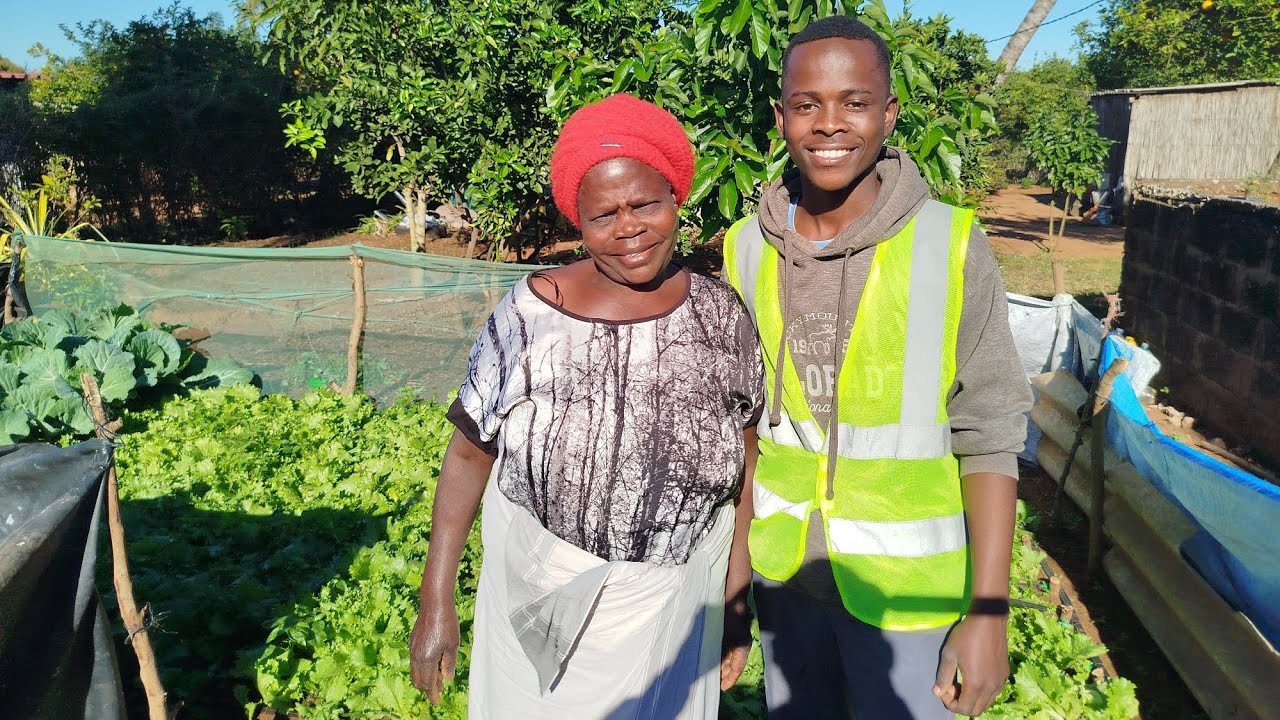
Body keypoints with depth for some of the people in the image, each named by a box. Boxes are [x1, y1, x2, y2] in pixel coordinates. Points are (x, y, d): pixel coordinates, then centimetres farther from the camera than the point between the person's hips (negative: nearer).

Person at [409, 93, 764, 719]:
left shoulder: (721, 316, -9)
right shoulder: (532, 314, -15)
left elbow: (742, 464, 1)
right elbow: (469, 454, -5)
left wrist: (737, 598, 4)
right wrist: (435, 604, -4)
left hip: (672, 607, 1)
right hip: (540, 599, -1)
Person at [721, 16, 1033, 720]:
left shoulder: (951, 246, -15)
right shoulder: (747, 247, -5)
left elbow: (989, 434, -12)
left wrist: (988, 612, -13)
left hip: (906, 578, -3)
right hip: (782, 565, 3)